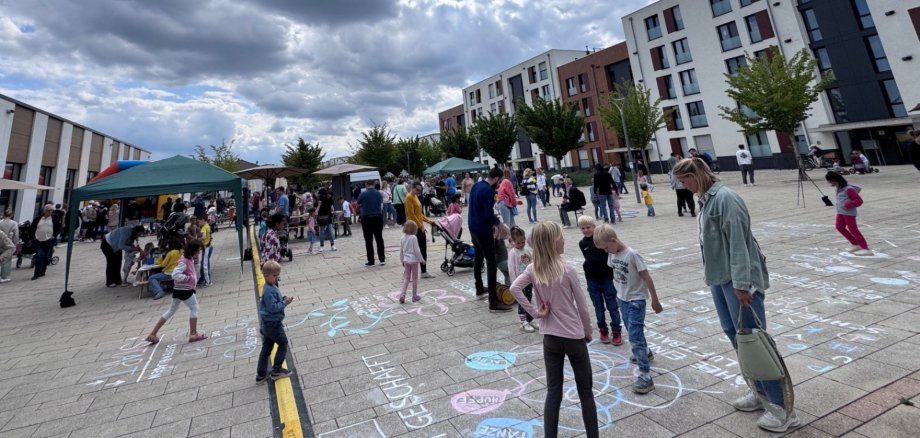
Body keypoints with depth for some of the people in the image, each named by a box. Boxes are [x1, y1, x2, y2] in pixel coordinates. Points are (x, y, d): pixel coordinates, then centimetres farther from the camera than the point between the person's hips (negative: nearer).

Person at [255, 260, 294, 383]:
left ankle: (261, 375, 25)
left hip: (267, 323, 9)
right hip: (273, 324, -9)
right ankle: (276, 371, 15)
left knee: (266, 348, 16)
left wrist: (283, 299, 2)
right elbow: (272, 307, -27)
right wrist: (285, 303, -20)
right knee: (283, 344, 6)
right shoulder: (269, 290, -24)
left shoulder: (272, 287, 7)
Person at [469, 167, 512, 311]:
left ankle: (479, 290, 36)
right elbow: (489, 214, -24)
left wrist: (495, 221, 15)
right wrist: (500, 224, -8)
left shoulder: (476, 186, 8)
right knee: (492, 263, -8)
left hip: (473, 227, 10)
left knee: (478, 258, 22)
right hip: (483, 230, -10)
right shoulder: (489, 190, -20)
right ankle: (494, 302, -9)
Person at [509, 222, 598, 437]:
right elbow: (581, 306, -8)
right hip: (574, 337, -3)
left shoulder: (533, 269, -7)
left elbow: (514, 288, -22)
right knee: (585, 391, 15)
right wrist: (588, 332, 8)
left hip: (550, 337, 3)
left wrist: (535, 312, -14)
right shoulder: (567, 270, -16)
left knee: (553, 392, 14)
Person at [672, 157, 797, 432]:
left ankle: (783, 408, 11)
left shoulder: (725, 197, -16)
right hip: (719, 277, 9)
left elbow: (738, 242, -21)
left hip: (737, 279, -9)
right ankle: (760, 391, 30)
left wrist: (740, 283, -22)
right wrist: (711, 274, 17)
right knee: (733, 334, 15)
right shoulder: (705, 199, 10)